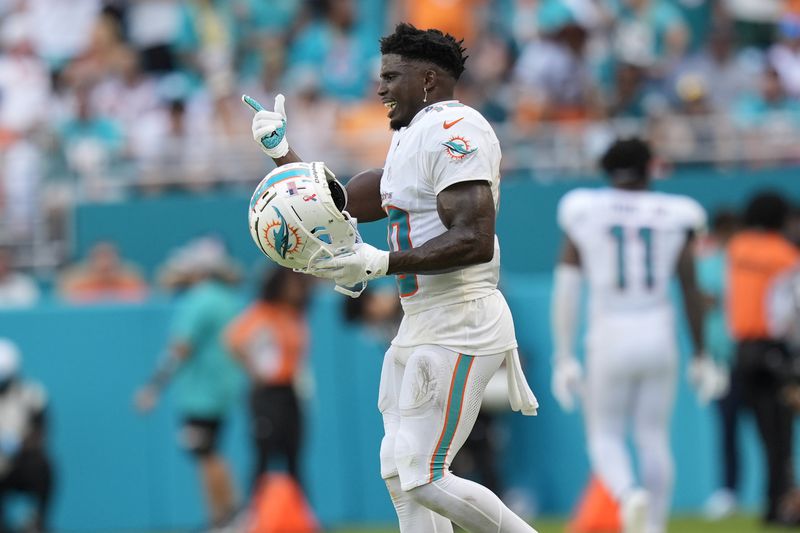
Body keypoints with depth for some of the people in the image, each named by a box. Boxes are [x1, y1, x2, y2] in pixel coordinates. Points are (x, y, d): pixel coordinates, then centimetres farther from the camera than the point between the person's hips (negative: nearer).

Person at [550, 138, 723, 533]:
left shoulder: (584, 215, 0)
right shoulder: (672, 219, 3)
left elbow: (566, 290, -4)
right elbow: (691, 292, 3)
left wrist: (564, 357, -2)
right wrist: (700, 356, 11)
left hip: (609, 338, -1)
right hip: (659, 337, 1)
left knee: (605, 436, 9)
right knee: (654, 438, 11)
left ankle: (629, 495, -21)